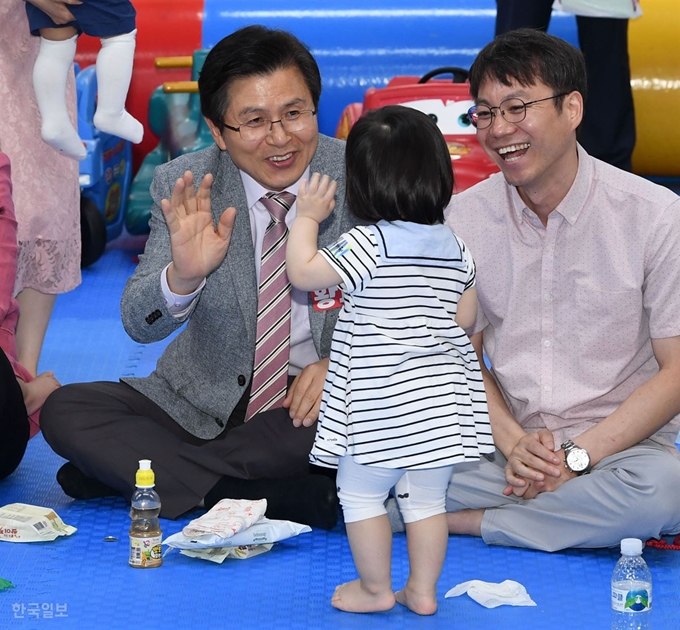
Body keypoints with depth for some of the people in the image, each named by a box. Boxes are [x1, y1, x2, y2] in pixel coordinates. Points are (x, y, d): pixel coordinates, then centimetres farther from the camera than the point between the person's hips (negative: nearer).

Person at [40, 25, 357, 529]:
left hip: (314, 397, -2)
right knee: (65, 412, -17)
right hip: (210, 397, 2)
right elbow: (139, 325, -12)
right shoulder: (183, 186, -7)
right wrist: (181, 276, -35)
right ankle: (288, 498, -24)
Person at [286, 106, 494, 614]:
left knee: (360, 495, 9)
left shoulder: (369, 244, -15)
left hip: (380, 406, -6)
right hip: (441, 401, 6)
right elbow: (465, 319, 11)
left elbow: (302, 273, -13)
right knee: (427, 499, 14)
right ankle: (423, 590, 19)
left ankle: (375, 588, 15)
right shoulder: (456, 249, 4)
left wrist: (307, 218, 0)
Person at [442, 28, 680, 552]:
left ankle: (465, 521, -17)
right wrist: (513, 442, -9)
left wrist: (578, 455, -15)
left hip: (619, 446, -2)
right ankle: (580, 518, -13)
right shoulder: (463, 219, 3)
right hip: (508, 446, 2)